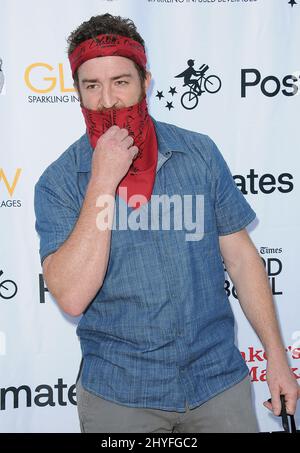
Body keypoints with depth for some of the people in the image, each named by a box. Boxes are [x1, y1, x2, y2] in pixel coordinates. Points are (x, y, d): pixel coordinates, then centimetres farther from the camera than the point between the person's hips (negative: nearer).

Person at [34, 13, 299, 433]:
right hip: (118, 393, -1)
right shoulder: (58, 182, -8)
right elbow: (72, 297, -19)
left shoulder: (200, 152, -2)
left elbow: (240, 256, 3)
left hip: (218, 378, 2)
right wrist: (102, 183, -22)